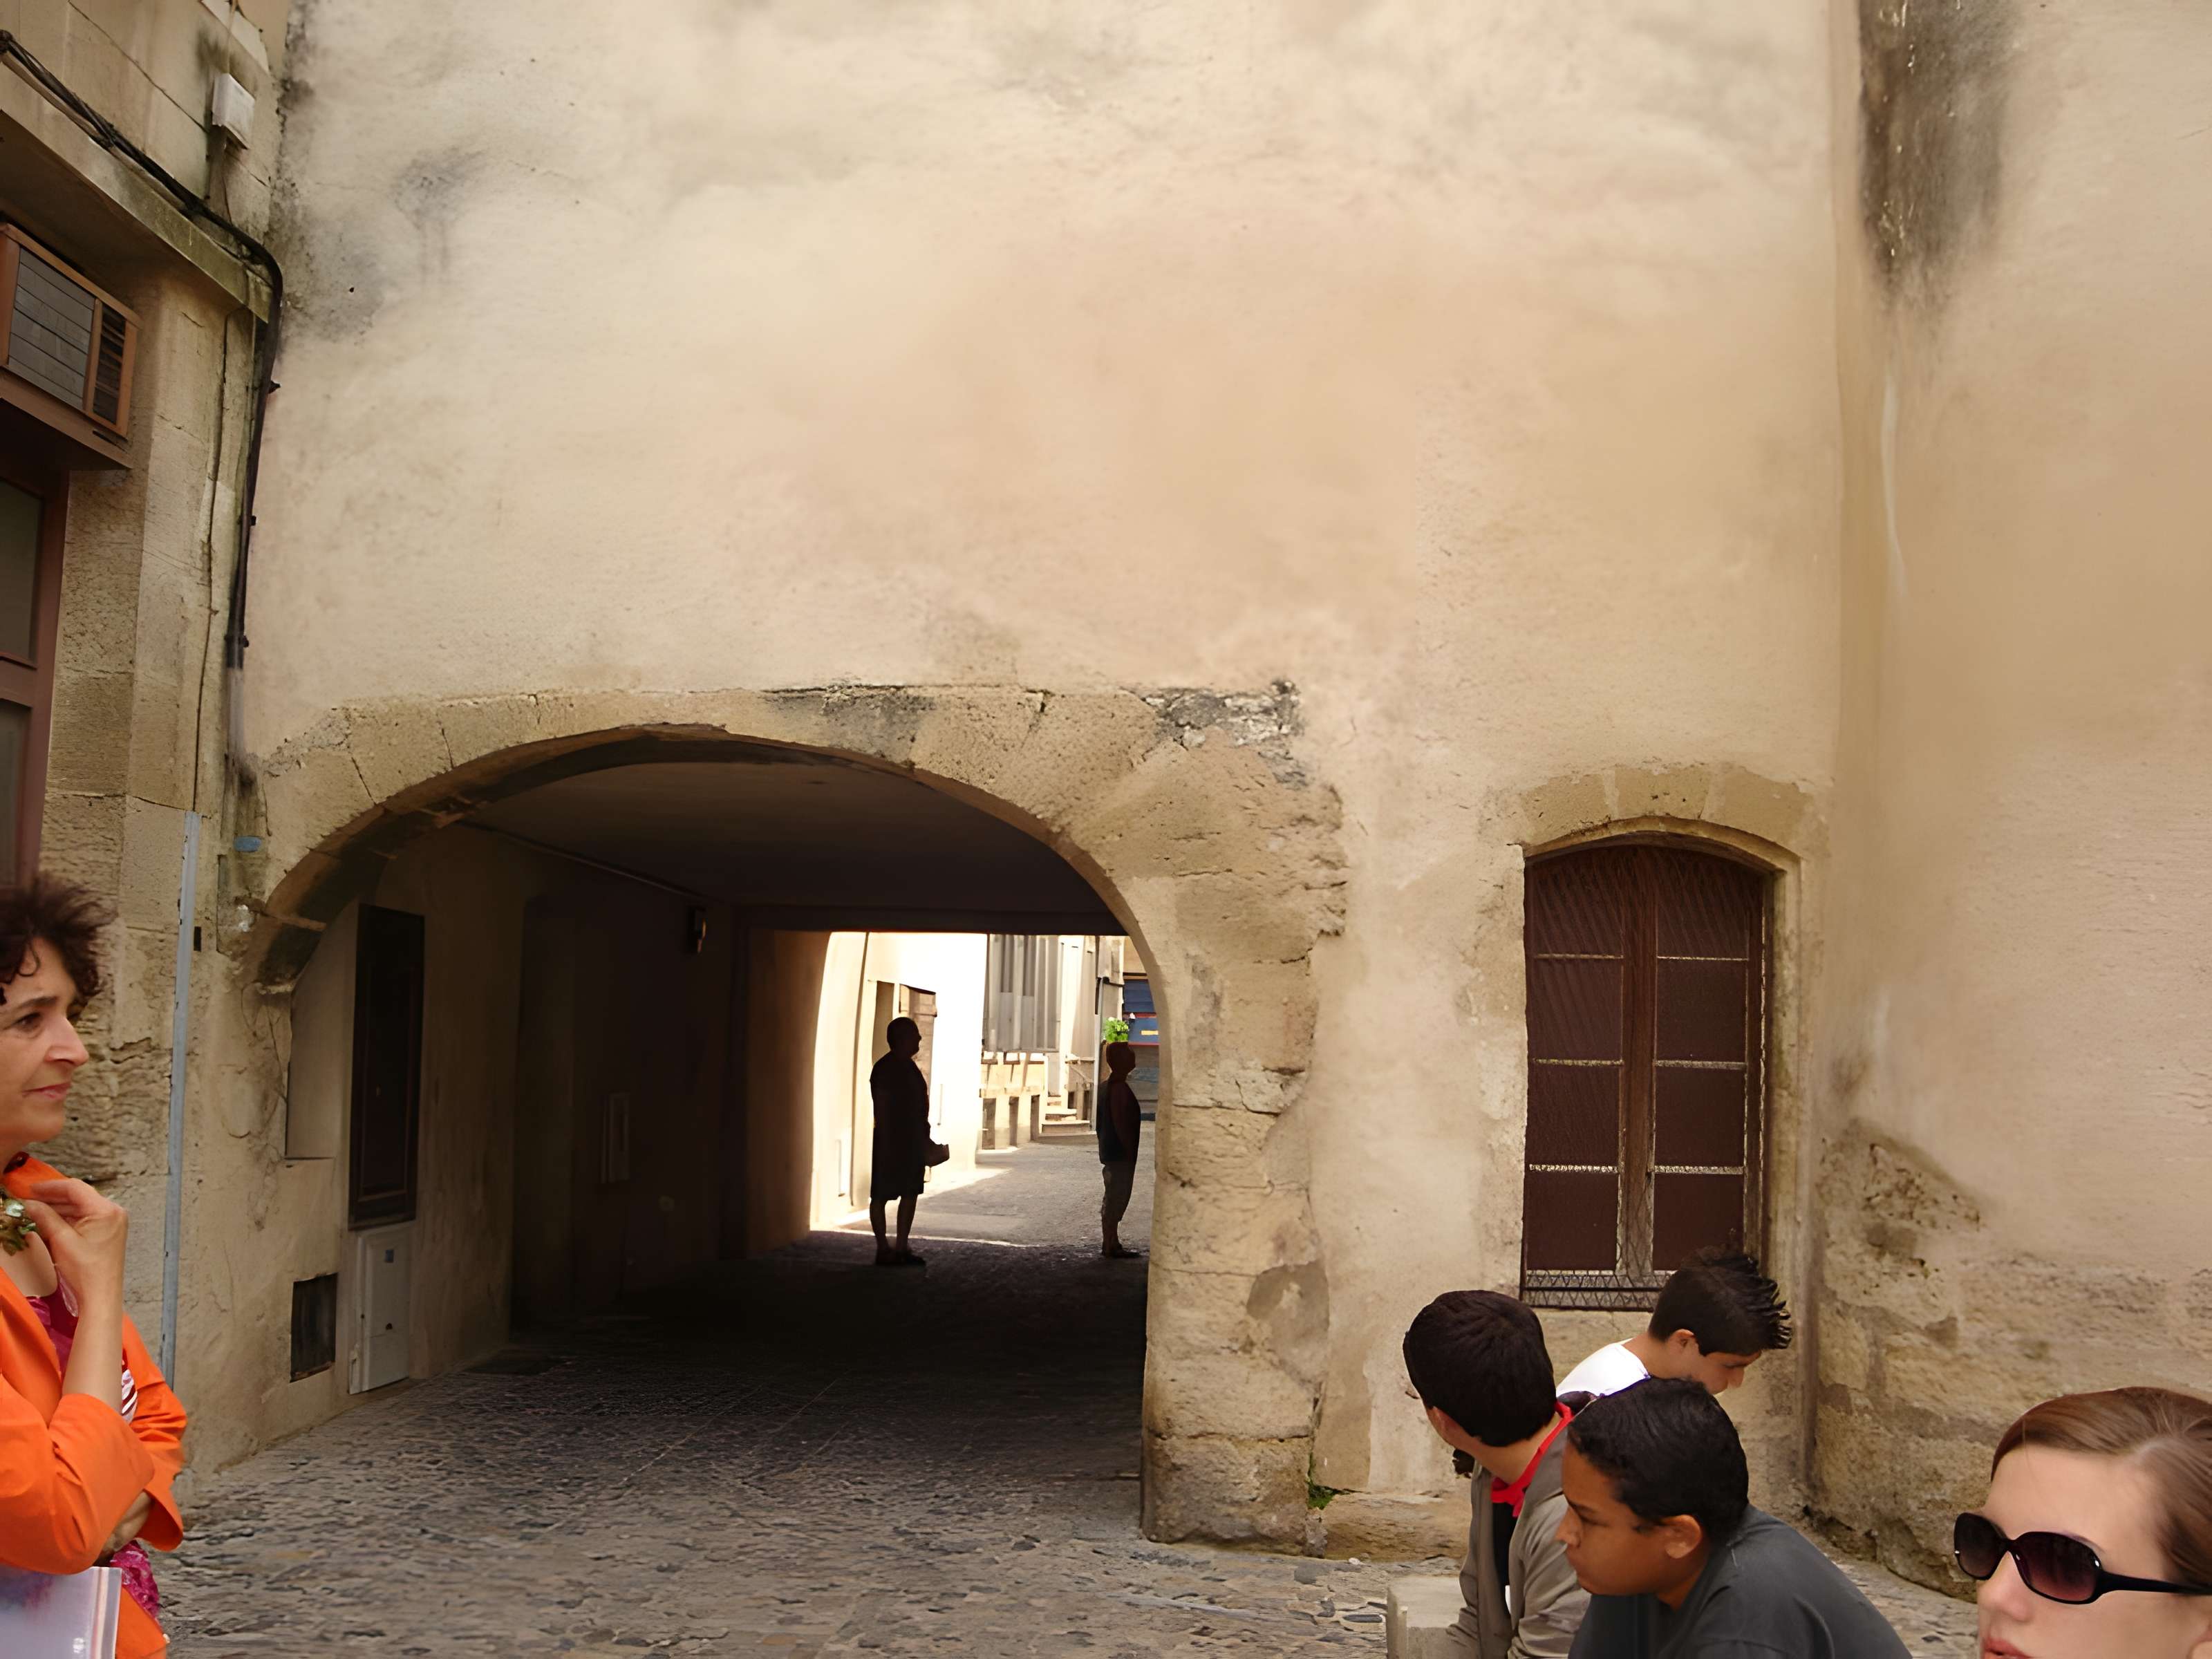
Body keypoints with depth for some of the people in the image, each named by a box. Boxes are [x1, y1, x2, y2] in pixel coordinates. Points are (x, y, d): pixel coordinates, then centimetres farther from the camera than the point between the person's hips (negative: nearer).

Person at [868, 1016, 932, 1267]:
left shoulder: (909, 1067, 15)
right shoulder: (885, 1068, -12)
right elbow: (881, 1108, -16)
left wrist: (924, 1139, 18)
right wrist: (885, 1144, -19)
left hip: (912, 1141, 9)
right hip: (892, 1141, -9)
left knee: (910, 1194, 9)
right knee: (881, 1195, -2)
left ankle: (901, 1248, 14)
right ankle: (883, 1249, 1)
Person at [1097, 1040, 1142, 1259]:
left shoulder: (1109, 1085, 13)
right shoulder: (1119, 1088, -18)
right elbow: (1120, 1122, -23)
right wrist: (1130, 1151, -19)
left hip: (1110, 1151, 10)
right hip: (1120, 1153, -10)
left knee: (1113, 1199, 14)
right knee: (1117, 1198, -6)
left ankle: (1110, 1243, 19)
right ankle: (1111, 1245, -3)